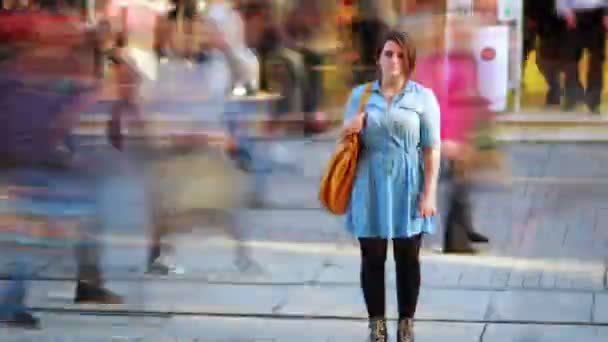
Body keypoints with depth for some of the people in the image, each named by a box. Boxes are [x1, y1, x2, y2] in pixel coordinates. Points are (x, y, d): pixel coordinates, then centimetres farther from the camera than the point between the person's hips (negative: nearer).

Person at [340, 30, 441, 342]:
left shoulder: (423, 97, -2)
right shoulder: (360, 94, 6)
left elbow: (431, 149, -3)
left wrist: (429, 192, -9)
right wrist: (348, 131, -10)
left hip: (406, 188, -2)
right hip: (370, 187, 2)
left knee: (408, 259, 5)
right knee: (372, 258, 6)